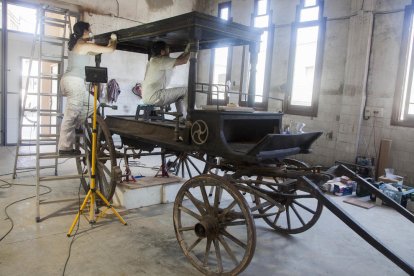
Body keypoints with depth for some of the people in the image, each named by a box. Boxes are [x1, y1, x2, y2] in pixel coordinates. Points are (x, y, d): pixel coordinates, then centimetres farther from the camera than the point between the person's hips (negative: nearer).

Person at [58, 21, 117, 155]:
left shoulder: (75, 44, 20)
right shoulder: (85, 45, -6)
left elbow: (94, 52, 33)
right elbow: (110, 49, -4)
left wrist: (108, 43, 30)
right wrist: (113, 40, 16)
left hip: (69, 79, 10)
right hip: (75, 81, -10)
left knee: (92, 104, 19)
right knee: (71, 114, -9)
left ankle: (74, 126, 14)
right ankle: (65, 147, -7)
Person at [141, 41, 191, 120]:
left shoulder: (152, 61, 22)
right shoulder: (161, 60, -8)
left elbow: (176, 60, 29)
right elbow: (184, 61, -11)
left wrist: (186, 51, 27)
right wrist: (190, 51, 7)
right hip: (154, 96, -10)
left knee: (179, 93, 24)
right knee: (185, 91, -4)